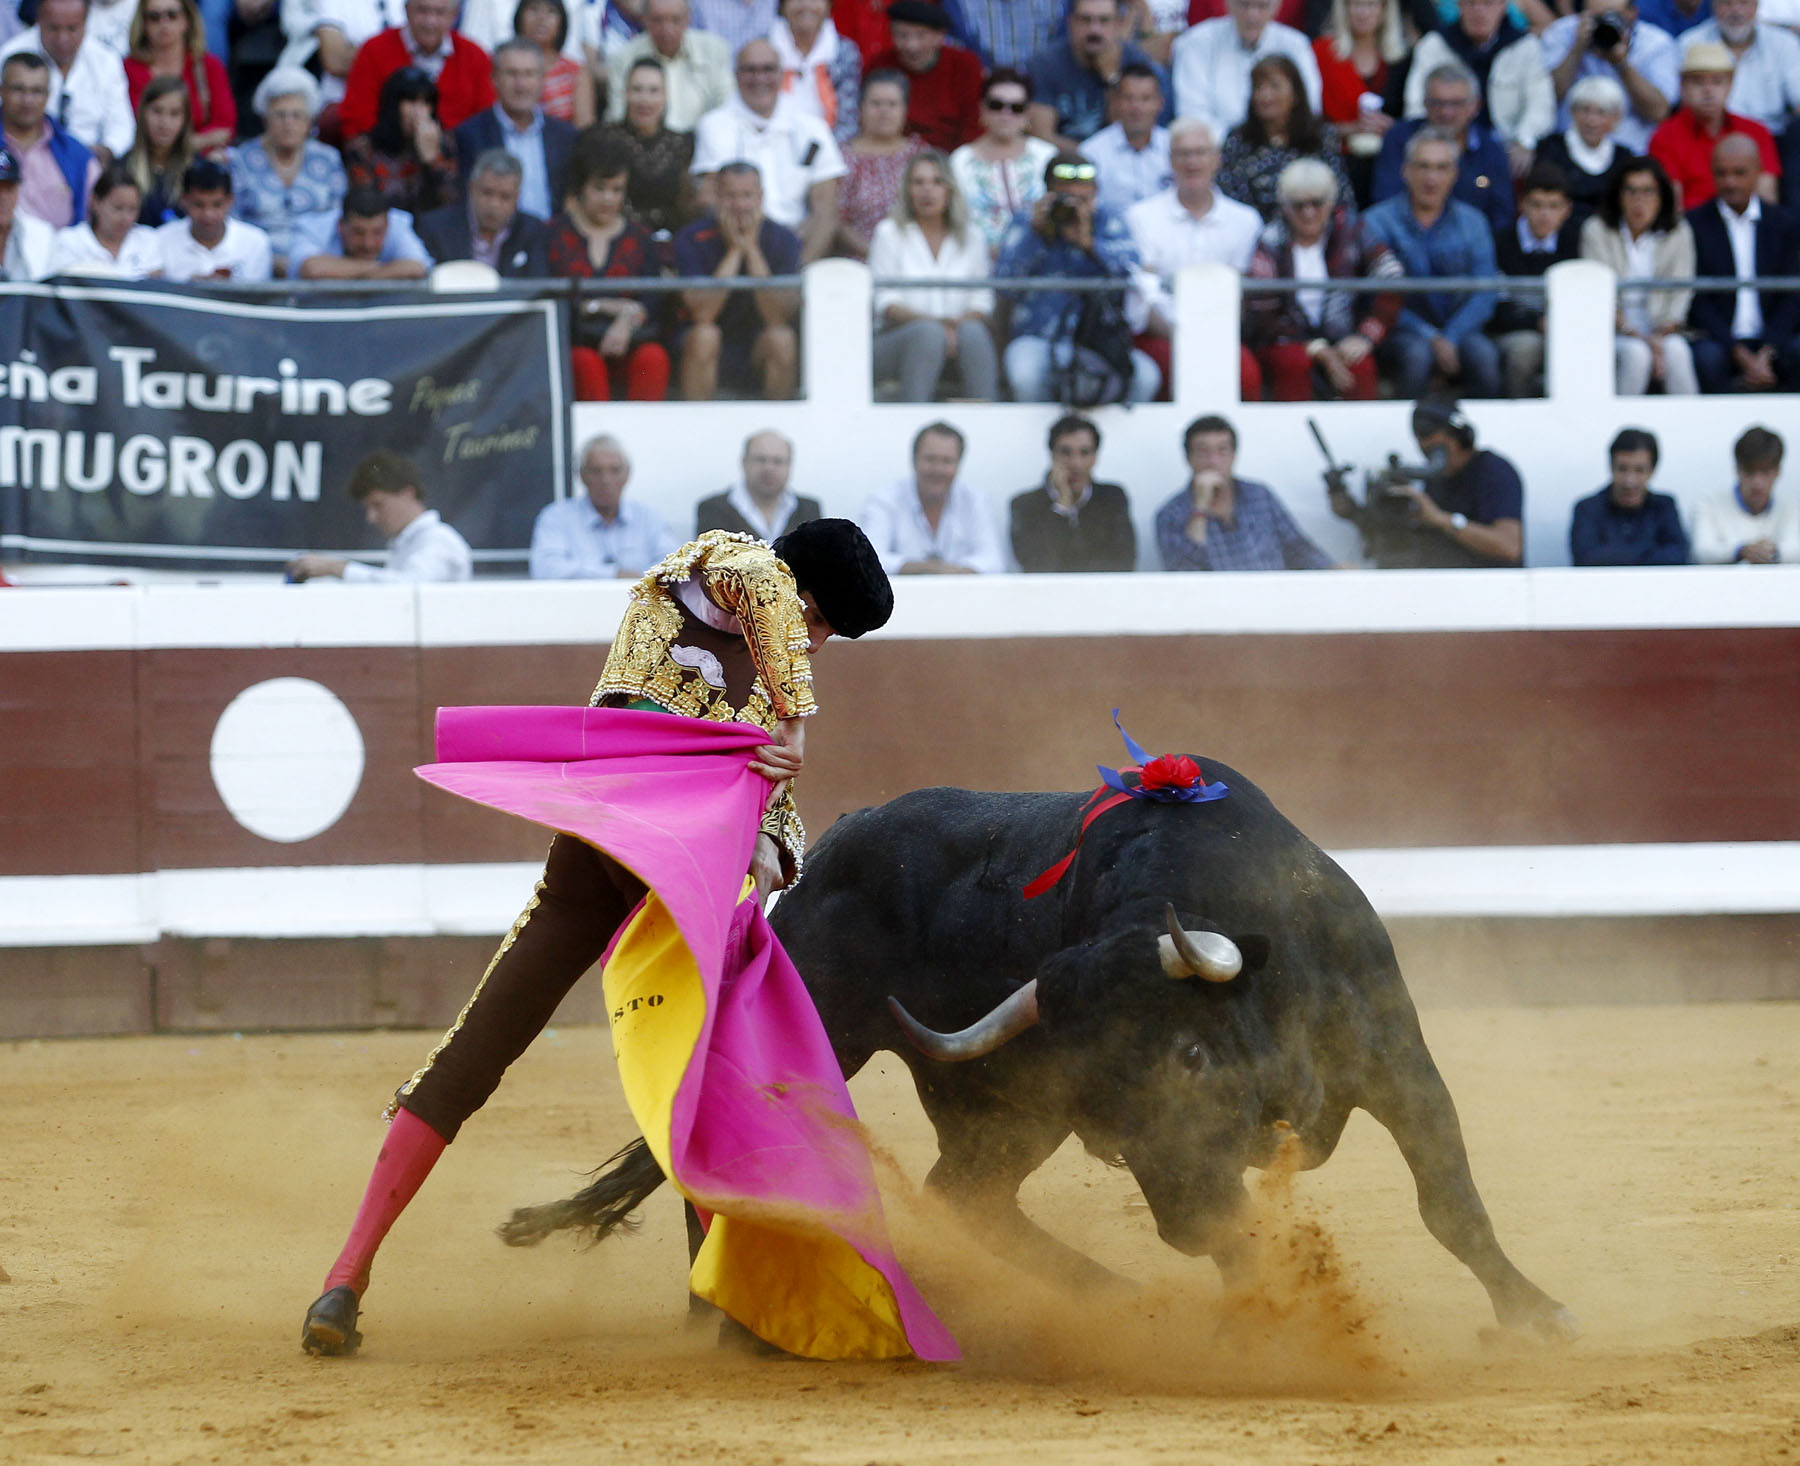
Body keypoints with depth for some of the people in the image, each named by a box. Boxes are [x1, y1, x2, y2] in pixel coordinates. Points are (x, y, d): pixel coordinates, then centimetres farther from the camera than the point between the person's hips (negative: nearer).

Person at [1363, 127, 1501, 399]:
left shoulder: (1472, 223, 10)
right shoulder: (1378, 222, 1)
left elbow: (1484, 295, 2)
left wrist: (1450, 338, -15)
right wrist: (1431, 339, -18)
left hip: (1458, 329, 2)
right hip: (1403, 332, -2)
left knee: (1484, 355, -31)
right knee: (1416, 354, -36)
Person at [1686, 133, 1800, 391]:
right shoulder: (1694, 225, 3)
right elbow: (1698, 302, -4)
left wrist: (1765, 356, -13)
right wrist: (1742, 357, -15)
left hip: (1773, 340, 2)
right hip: (1715, 338, -2)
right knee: (1707, 359, -35)